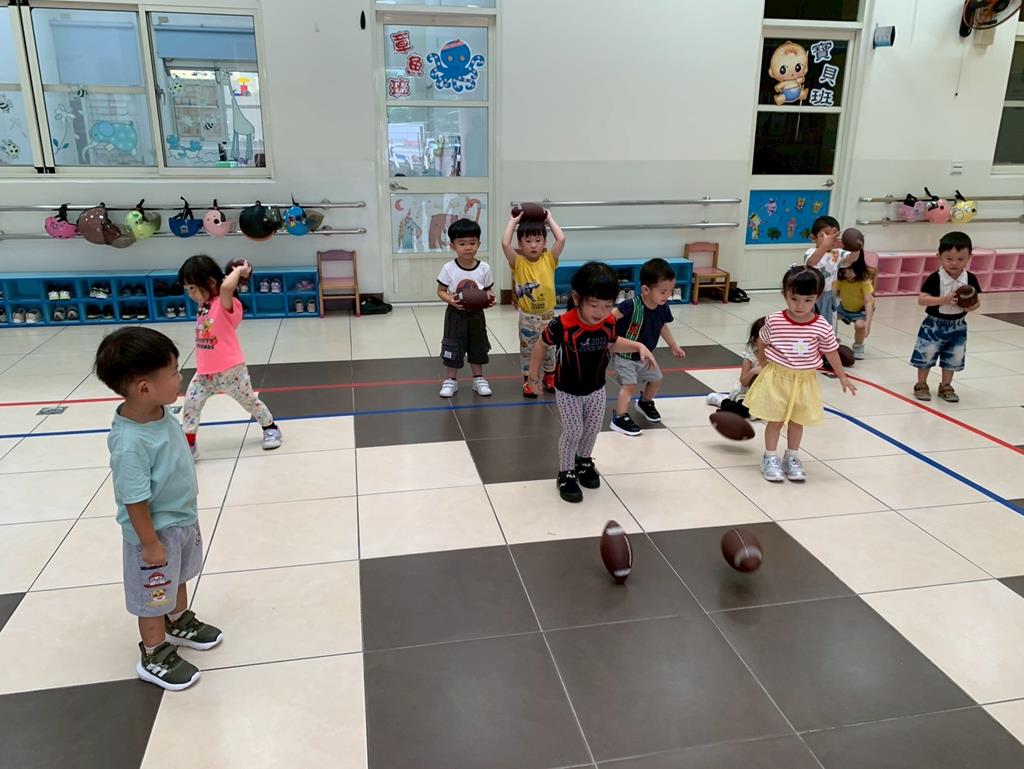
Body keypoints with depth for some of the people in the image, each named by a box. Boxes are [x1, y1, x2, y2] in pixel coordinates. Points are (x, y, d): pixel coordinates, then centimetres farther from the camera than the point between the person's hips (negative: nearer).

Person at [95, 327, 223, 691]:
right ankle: (154, 657, 37)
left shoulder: (161, 413, -10)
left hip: (183, 520, 8)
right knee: (154, 596, 15)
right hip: (158, 531, -8)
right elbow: (135, 502, -28)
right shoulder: (130, 443, -37)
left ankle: (180, 624, 55)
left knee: (178, 579, 31)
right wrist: (150, 543, -17)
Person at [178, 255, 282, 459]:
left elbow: (226, 287, -42)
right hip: (205, 373, 7)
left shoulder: (225, 304, -21)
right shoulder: (205, 305, 5)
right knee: (190, 404, 0)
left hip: (230, 370, -7)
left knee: (249, 401, 12)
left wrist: (239, 271, -24)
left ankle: (271, 428, 34)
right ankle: (189, 445, 12)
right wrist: (237, 272, 4)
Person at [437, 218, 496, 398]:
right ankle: (450, 380, 21)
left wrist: (489, 297, -20)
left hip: (476, 314, 2)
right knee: (452, 347, 6)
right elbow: (441, 291, -5)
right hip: (455, 314, -2)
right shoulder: (448, 268, -12)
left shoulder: (484, 268, -7)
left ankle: (478, 379, 30)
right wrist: (450, 300, -25)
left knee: (477, 346, 14)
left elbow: (488, 289, 3)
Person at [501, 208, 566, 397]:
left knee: (549, 348, 19)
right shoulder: (518, 262, -11)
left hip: (547, 314, 2)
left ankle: (549, 376, 39)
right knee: (527, 349, 11)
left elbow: (561, 239, -19)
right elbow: (505, 243, -27)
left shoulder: (549, 259, -6)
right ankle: (528, 380, 26)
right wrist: (513, 221, -16)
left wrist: (550, 219, -8)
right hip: (527, 317, -2)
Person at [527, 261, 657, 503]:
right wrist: (534, 375, -4)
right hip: (568, 391, -5)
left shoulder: (609, 323, -16)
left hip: (596, 389, 5)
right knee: (573, 431, -1)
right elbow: (542, 345, -12)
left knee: (593, 429, 17)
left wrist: (639, 346, -7)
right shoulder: (562, 326, -31)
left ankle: (583, 461, 44)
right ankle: (566, 474, 20)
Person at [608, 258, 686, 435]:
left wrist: (674, 346, 18)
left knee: (656, 380, 19)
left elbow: (663, 326, 9)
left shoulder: (663, 307, -11)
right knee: (629, 385, -16)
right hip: (625, 356, -7)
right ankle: (619, 418, -4)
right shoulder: (632, 305, -33)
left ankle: (645, 403, 47)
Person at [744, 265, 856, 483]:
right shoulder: (774, 321, -15)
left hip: (805, 380, 2)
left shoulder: (822, 327, -12)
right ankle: (770, 459, 21)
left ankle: (791, 458, 30)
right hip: (777, 377, -2)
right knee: (775, 420, 6)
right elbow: (762, 343, 3)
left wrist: (842, 377, 11)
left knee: (797, 420, 15)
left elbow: (831, 352, 2)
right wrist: (766, 366, 12)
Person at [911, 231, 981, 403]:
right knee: (926, 355, 2)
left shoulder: (970, 279, -5)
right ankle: (921, 385, 19)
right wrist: (944, 299, -31)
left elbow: (976, 302, 3)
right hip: (934, 324, -3)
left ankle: (946, 386, 28)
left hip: (957, 326, 4)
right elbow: (921, 299, -21)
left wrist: (971, 306, -20)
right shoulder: (935, 278, -16)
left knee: (953, 358, 12)